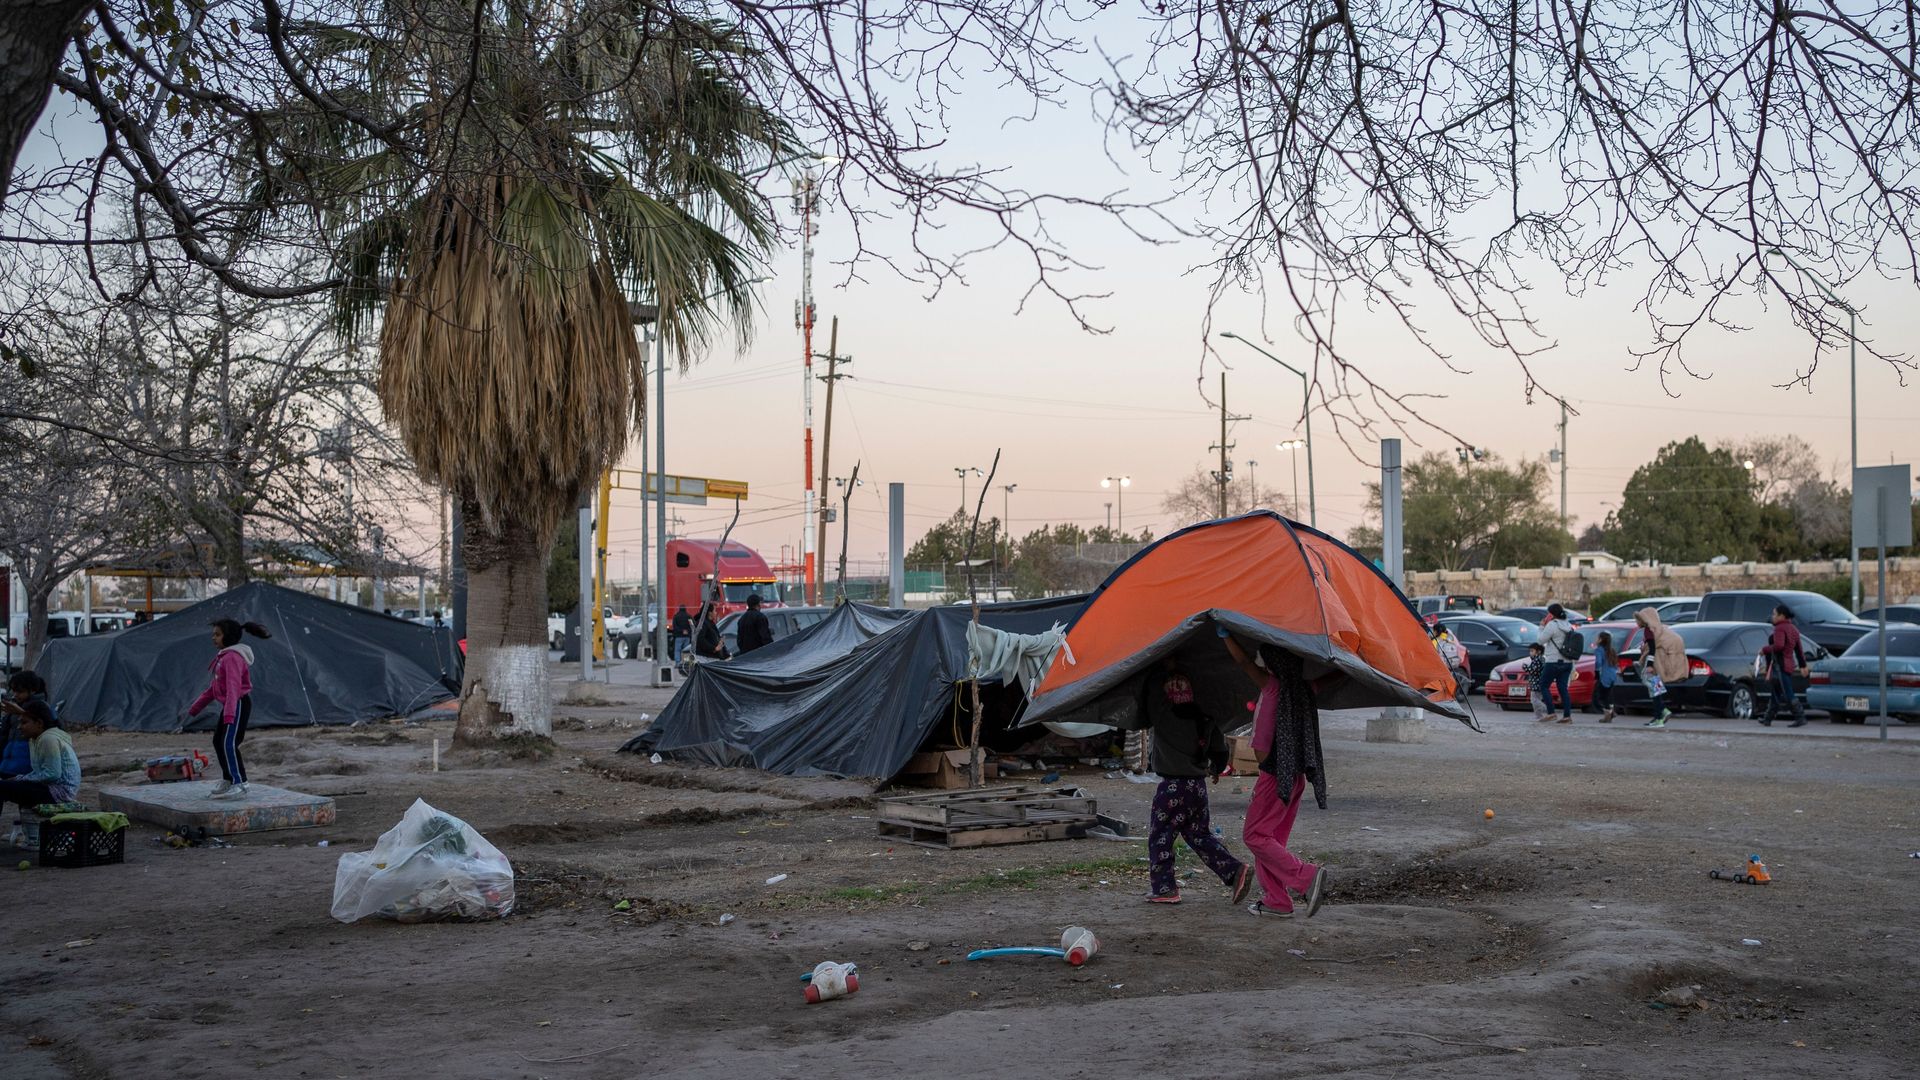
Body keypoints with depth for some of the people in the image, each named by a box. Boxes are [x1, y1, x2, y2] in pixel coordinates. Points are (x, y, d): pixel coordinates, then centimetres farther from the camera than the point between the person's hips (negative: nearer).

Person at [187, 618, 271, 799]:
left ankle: (240, 785, -16)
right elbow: (214, 686, 24)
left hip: (239, 704, -11)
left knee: (229, 743, -17)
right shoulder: (224, 656, 16)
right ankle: (228, 780, 30)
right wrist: (196, 707, 27)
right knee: (218, 741, 18)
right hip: (230, 705, 11)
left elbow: (233, 687, -30)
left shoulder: (233, 657, -19)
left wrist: (229, 714, -39)